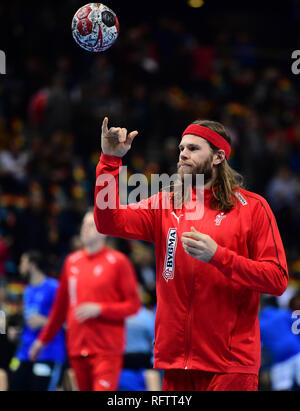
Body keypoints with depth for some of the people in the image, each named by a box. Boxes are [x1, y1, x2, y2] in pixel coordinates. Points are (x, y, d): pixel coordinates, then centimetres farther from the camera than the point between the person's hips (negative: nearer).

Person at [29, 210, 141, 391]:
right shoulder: (72, 261, 13)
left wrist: (99, 309, -15)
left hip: (107, 349, -5)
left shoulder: (117, 261, -2)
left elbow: (133, 304, -4)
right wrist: (44, 339, 24)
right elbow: (61, 306, 22)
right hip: (77, 348, 5)